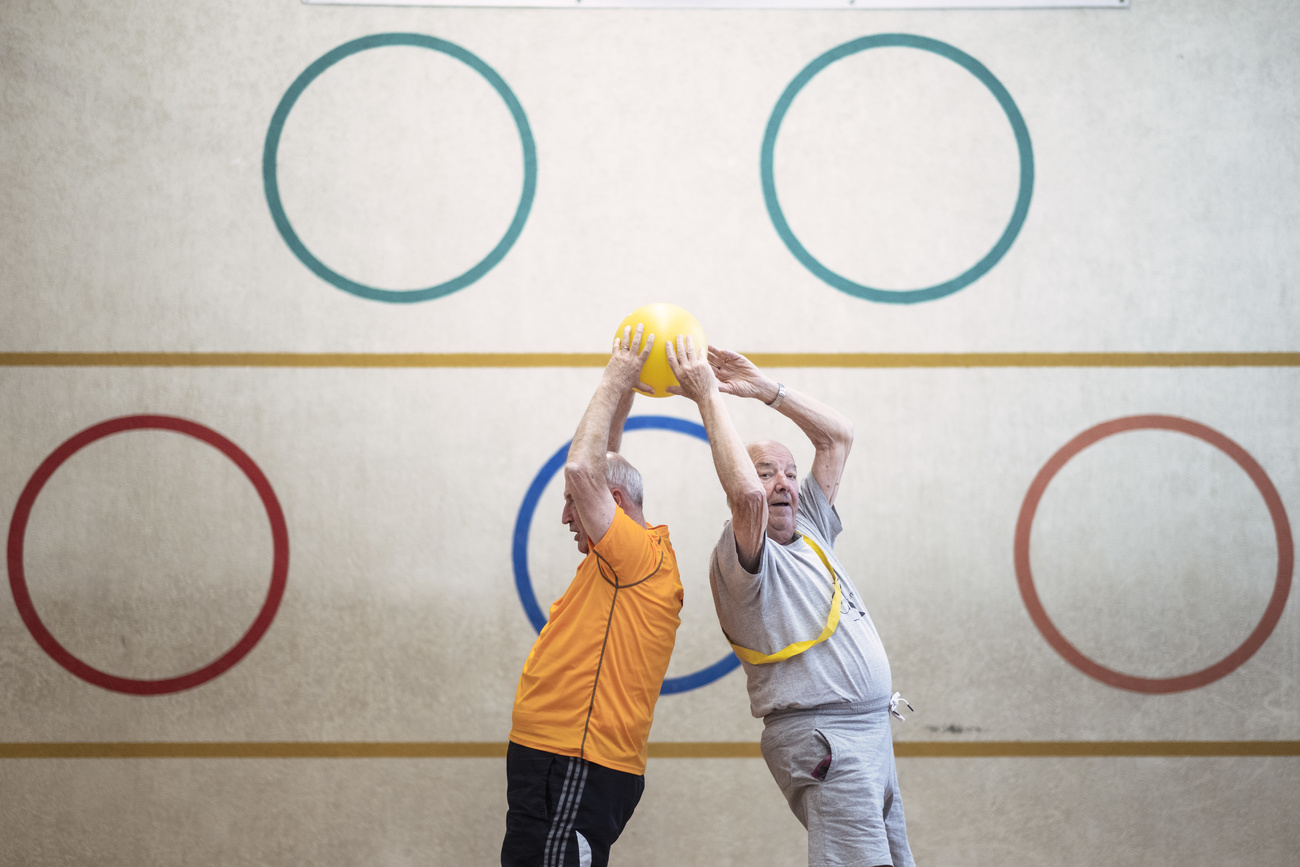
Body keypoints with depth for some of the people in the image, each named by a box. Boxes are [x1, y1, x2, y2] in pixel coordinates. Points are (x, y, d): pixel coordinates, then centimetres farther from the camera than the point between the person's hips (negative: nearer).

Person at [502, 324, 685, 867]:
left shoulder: (642, 556, -11)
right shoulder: (621, 564, 17)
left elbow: (581, 467, -20)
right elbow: (597, 469, 26)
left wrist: (614, 383, -9)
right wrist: (622, 393, 22)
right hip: (553, 760, 10)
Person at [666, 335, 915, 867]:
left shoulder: (810, 530, 18)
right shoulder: (740, 556, -6)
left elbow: (838, 435, 22)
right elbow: (746, 494, -27)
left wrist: (763, 389, 12)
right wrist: (708, 398, -20)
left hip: (871, 734, 9)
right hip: (823, 738, -9)